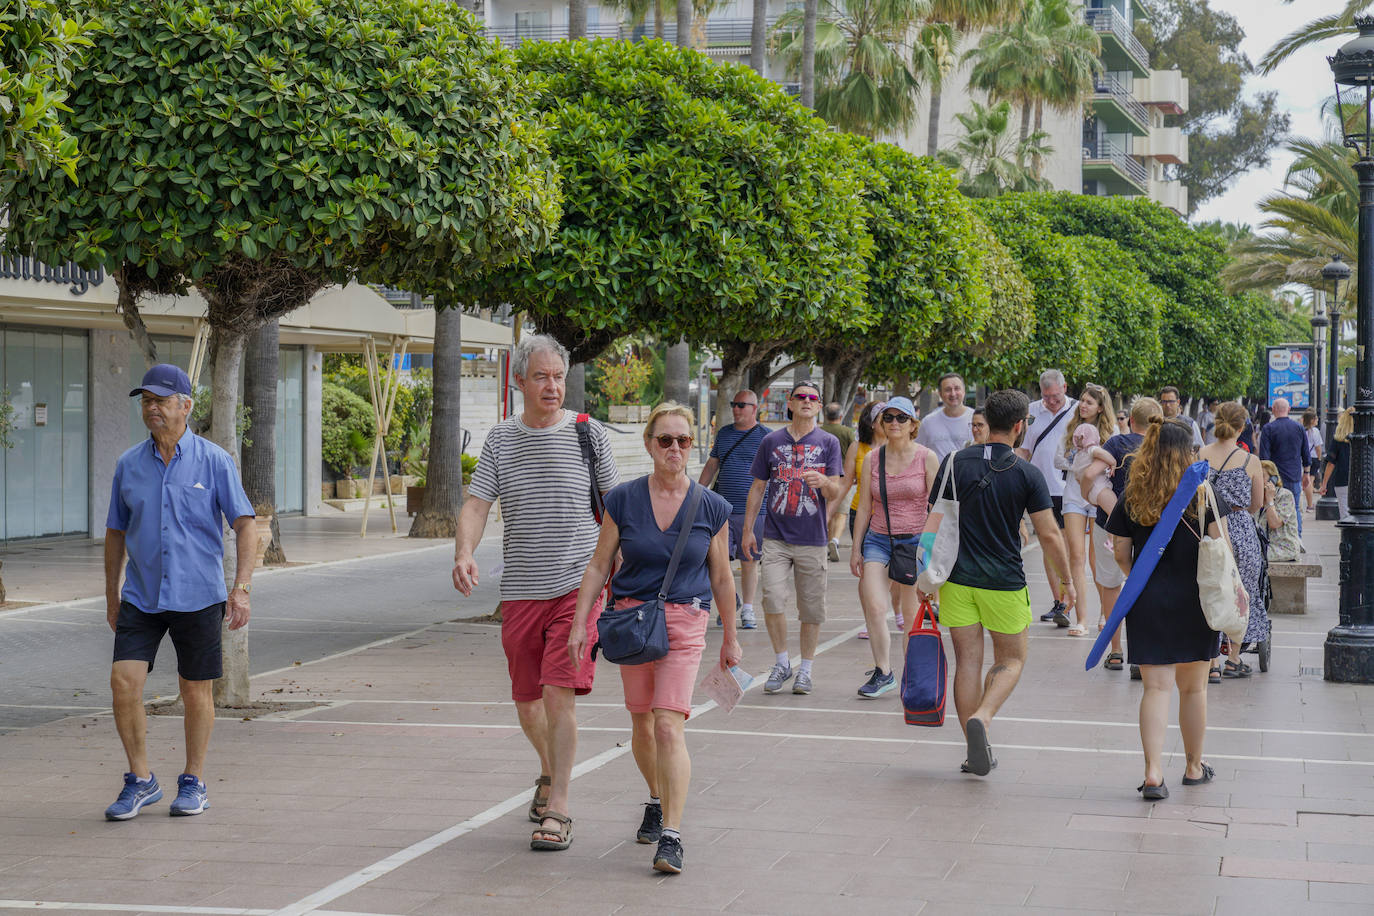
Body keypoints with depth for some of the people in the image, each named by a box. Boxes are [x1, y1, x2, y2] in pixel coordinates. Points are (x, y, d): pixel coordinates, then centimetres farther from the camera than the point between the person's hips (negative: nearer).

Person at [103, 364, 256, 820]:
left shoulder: (215, 461, -4)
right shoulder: (129, 464, 5)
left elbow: (245, 525, -5)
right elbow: (116, 531, 15)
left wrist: (241, 589, -14)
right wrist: (111, 595, 16)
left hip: (198, 596, -2)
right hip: (141, 597, 3)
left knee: (196, 690, 5)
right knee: (124, 681, -10)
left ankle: (194, 783, 21)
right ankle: (140, 781, 5)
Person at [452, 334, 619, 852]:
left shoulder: (589, 434, 2)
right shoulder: (501, 439, 7)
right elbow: (475, 504, 0)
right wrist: (463, 554, -18)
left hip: (578, 586, -3)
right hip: (521, 591, 3)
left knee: (560, 694, -14)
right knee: (526, 701, 11)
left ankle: (557, 810, -7)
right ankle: (549, 773, 40)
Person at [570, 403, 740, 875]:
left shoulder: (712, 508, -2)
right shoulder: (623, 500, -1)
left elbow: (721, 577, 8)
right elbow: (599, 566, 4)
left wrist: (730, 638, 14)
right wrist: (579, 624, -3)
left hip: (684, 622, -2)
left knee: (668, 725, -14)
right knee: (641, 722, 14)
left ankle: (671, 836, -14)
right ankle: (657, 801, 40)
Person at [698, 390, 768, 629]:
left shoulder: (766, 436, 1)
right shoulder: (724, 433, 14)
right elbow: (711, 465, 23)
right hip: (722, 508, 3)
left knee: (749, 562, 5)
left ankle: (747, 610, 15)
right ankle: (726, 603, 12)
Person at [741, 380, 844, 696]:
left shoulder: (828, 443, 4)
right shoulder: (771, 442, 7)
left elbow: (835, 492, -2)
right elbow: (758, 487, 14)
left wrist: (823, 482, -25)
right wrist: (748, 529, 11)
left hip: (812, 539, 0)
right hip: (776, 537, 0)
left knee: (811, 609, 3)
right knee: (773, 600, -14)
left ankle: (805, 670, 19)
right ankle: (781, 663, 5)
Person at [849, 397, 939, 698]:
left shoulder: (926, 458, -2)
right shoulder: (873, 460, 6)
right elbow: (864, 507, 10)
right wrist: (856, 548, 8)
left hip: (915, 540, -2)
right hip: (878, 539, 2)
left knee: (912, 615, 4)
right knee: (874, 608, -11)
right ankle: (883, 673, 2)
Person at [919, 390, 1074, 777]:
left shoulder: (955, 462, -1)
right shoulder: (1027, 474, -7)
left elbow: (933, 523, -3)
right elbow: (1049, 535, -6)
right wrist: (1066, 580, 7)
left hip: (959, 580, 2)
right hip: (1005, 584, -2)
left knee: (968, 661, 8)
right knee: (1011, 660, 13)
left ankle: (976, 751, 8)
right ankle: (981, 718, -14)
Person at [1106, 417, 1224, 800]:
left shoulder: (1132, 499, 0)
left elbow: (1121, 554, 4)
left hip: (1148, 602, 1)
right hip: (1194, 601, -1)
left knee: (1156, 688, 0)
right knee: (1193, 688, 13)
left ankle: (1153, 774, -12)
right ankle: (1194, 767, 27)